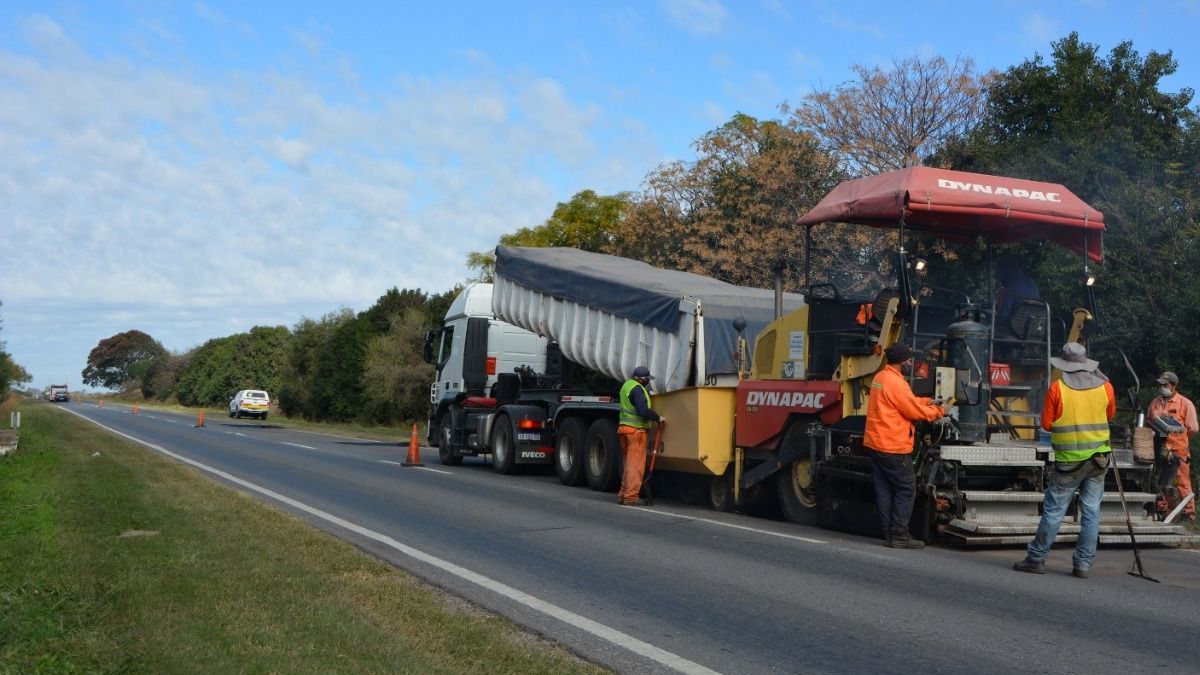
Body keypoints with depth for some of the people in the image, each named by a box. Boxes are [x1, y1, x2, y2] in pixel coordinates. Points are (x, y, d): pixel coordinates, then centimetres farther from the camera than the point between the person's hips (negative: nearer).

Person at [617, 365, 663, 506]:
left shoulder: (627, 385, 13)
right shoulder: (637, 389, -17)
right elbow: (643, 411, -26)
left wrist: (647, 391, 10)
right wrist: (658, 418, -14)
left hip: (624, 427, 9)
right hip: (636, 430, -9)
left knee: (629, 463, 16)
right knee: (635, 464, -5)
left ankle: (623, 494, 17)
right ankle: (631, 497, -5)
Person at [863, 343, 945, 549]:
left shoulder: (880, 377, 12)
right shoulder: (896, 383, -18)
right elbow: (914, 411, -14)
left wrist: (928, 402, 14)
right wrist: (938, 412, 1)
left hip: (876, 444, 10)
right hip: (893, 447, -10)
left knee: (884, 489, 10)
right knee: (906, 489, -2)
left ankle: (889, 532, 14)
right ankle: (899, 535, -2)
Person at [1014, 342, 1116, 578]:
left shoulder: (1057, 388, -8)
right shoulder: (1105, 386, 1)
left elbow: (1046, 424, -3)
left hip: (1069, 459, -3)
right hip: (1098, 457, 3)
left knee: (1054, 510, 3)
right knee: (1091, 512, 7)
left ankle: (1036, 558, 7)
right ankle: (1083, 564, 9)